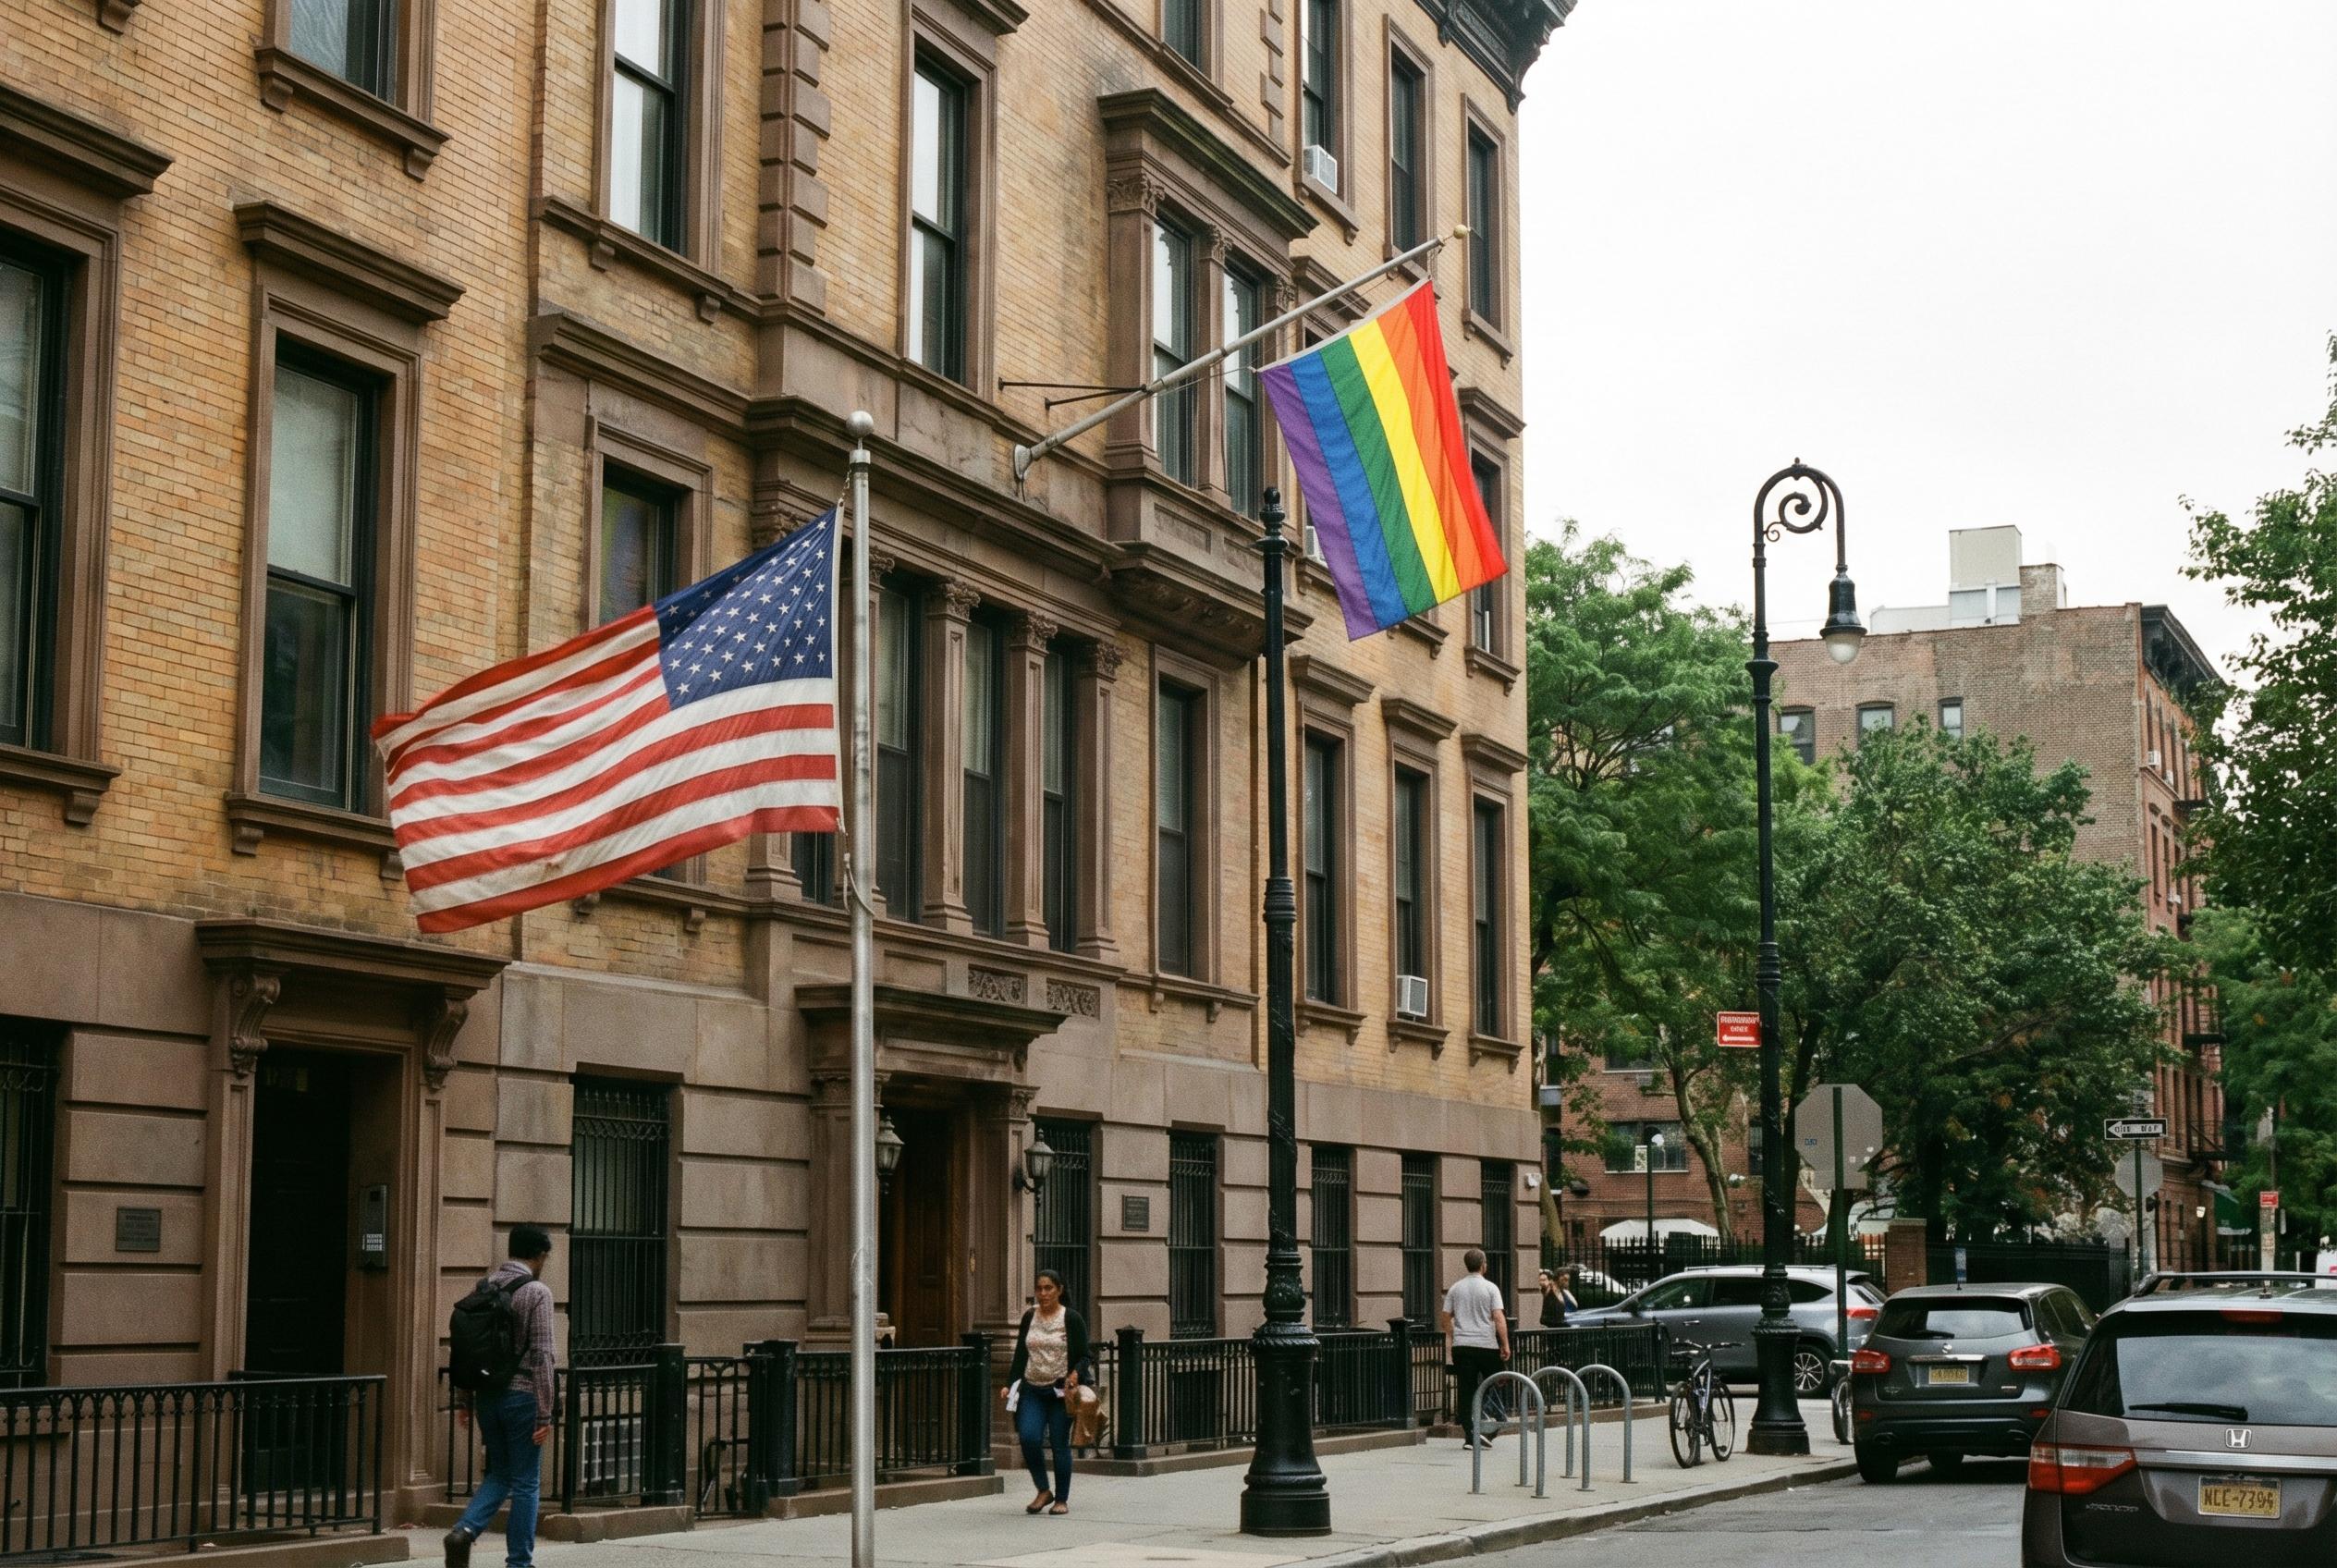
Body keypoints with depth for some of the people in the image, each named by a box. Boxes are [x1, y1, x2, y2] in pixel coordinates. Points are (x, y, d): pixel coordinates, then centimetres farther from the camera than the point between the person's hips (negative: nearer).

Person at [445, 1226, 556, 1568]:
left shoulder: (483, 1287, 8)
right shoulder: (537, 1292, -10)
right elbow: (542, 1355, -15)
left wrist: (462, 1400, 15)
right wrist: (545, 1414, -13)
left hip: (487, 1396, 6)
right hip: (521, 1396, -6)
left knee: (499, 1474, 18)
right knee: (525, 1483, 6)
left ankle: (465, 1530, -5)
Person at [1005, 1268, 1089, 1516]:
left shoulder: (1072, 1319, -2)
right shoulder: (1029, 1318, 10)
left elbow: (1083, 1356, -2)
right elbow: (1020, 1355, 14)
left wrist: (1075, 1375, -21)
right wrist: (1010, 1385, 6)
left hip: (1060, 1392, -3)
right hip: (1032, 1390, 3)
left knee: (1060, 1444, 0)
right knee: (1028, 1437, -14)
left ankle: (1062, 1499, 14)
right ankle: (1044, 1490, 5)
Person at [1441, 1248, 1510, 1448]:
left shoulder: (1455, 1289, 8)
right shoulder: (1490, 1288, -4)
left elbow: (1445, 1317, 12)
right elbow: (1499, 1318, -10)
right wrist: (1505, 1345, -6)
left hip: (1462, 1346, 3)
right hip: (1487, 1345, -3)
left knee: (1467, 1391, 3)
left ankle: (1470, 1436, 0)